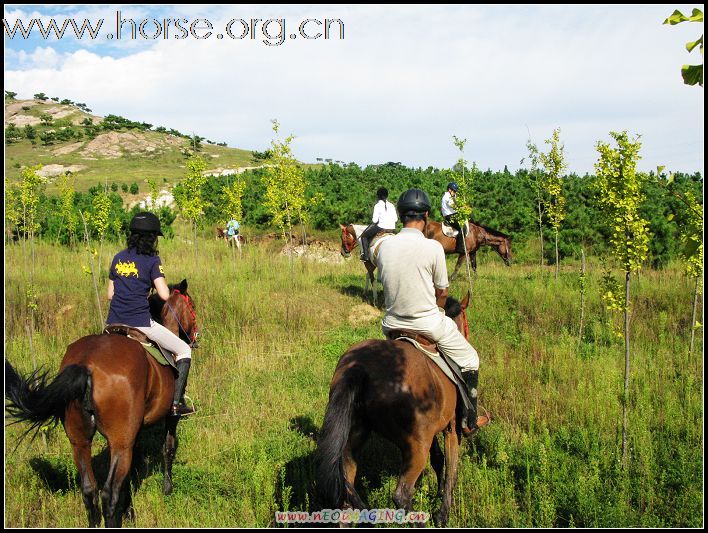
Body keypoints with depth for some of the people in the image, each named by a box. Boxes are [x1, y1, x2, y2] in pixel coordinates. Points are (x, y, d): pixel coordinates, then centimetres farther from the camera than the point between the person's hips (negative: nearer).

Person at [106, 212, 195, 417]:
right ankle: (176, 403, 0)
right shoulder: (152, 260, -6)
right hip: (140, 323, -6)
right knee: (184, 350, 8)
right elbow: (164, 295, -13)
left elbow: (110, 294, 14)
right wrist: (161, 283, 7)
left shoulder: (118, 258, 11)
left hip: (114, 323, 6)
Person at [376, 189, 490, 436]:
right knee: (470, 360, 18)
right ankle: (469, 421, 24)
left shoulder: (385, 246, -5)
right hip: (429, 323, -4)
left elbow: (384, 283, 7)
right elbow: (442, 292, -6)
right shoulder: (433, 247, -16)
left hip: (393, 324, 4)